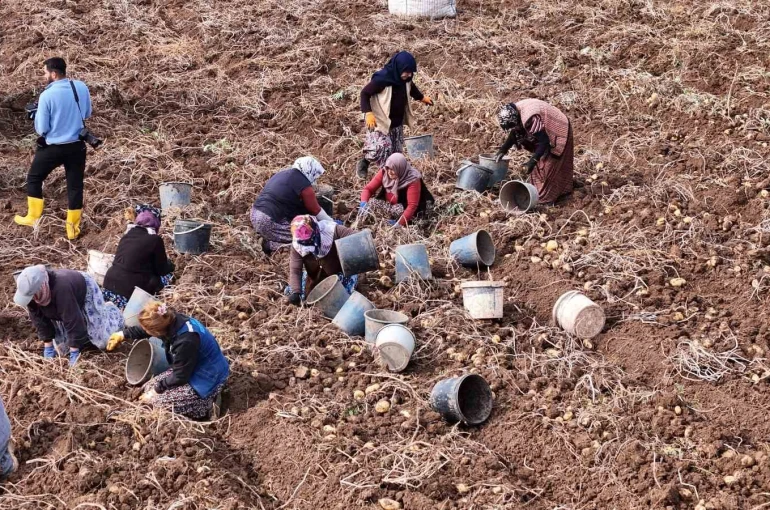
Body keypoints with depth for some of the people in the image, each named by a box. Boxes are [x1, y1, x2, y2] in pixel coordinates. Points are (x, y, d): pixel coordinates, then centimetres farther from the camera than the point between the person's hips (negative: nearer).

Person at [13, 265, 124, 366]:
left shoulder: (61, 289, -47)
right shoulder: (31, 290, -27)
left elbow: (72, 320, -41)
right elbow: (38, 319, -15)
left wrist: (74, 352, -35)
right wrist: (48, 346, -15)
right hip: (62, 304, 6)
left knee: (102, 340, -9)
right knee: (62, 344, 5)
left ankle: (109, 310, 21)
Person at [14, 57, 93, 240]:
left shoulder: (47, 95, -18)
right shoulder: (81, 87, -5)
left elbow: (41, 129, -12)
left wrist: (37, 114, 5)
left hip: (52, 148, -4)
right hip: (77, 146, 4)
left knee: (34, 179, 19)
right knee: (75, 186, 12)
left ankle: (32, 217, 26)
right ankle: (73, 228, 17)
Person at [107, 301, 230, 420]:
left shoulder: (186, 341, -34)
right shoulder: (171, 321, -11)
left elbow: (180, 377, -21)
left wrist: (157, 389, -8)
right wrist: (123, 334, 20)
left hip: (206, 381, -9)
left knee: (156, 399, -12)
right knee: (149, 387, 7)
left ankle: (205, 405, -2)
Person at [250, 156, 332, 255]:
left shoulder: (283, 173, 16)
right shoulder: (304, 185, -9)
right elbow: (316, 211, 1)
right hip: (270, 222, -9)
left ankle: (270, 240, 11)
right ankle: (272, 245, -5)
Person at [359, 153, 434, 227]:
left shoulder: (412, 180, -26)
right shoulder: (384, 172, -12)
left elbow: (412, 205, -31)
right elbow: (368, 189, -10)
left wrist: (399, 223, -40)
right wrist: (363, 203, -30)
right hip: (388, 204, 4)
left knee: (398, 210, -37)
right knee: (371, 202, -24)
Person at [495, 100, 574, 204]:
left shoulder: (532, 119, -38)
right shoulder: (515, 112, -11)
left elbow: (543, 142, -34)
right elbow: (514, 134, 7)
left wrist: (532, 161, -36)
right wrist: (503, 150, 0)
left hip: (558, 133, -9)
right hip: (545, 133, 9)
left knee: (549, 165, -5)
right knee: (540, 162, 13)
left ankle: (547, 197, 2)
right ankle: (539, 191, 23)